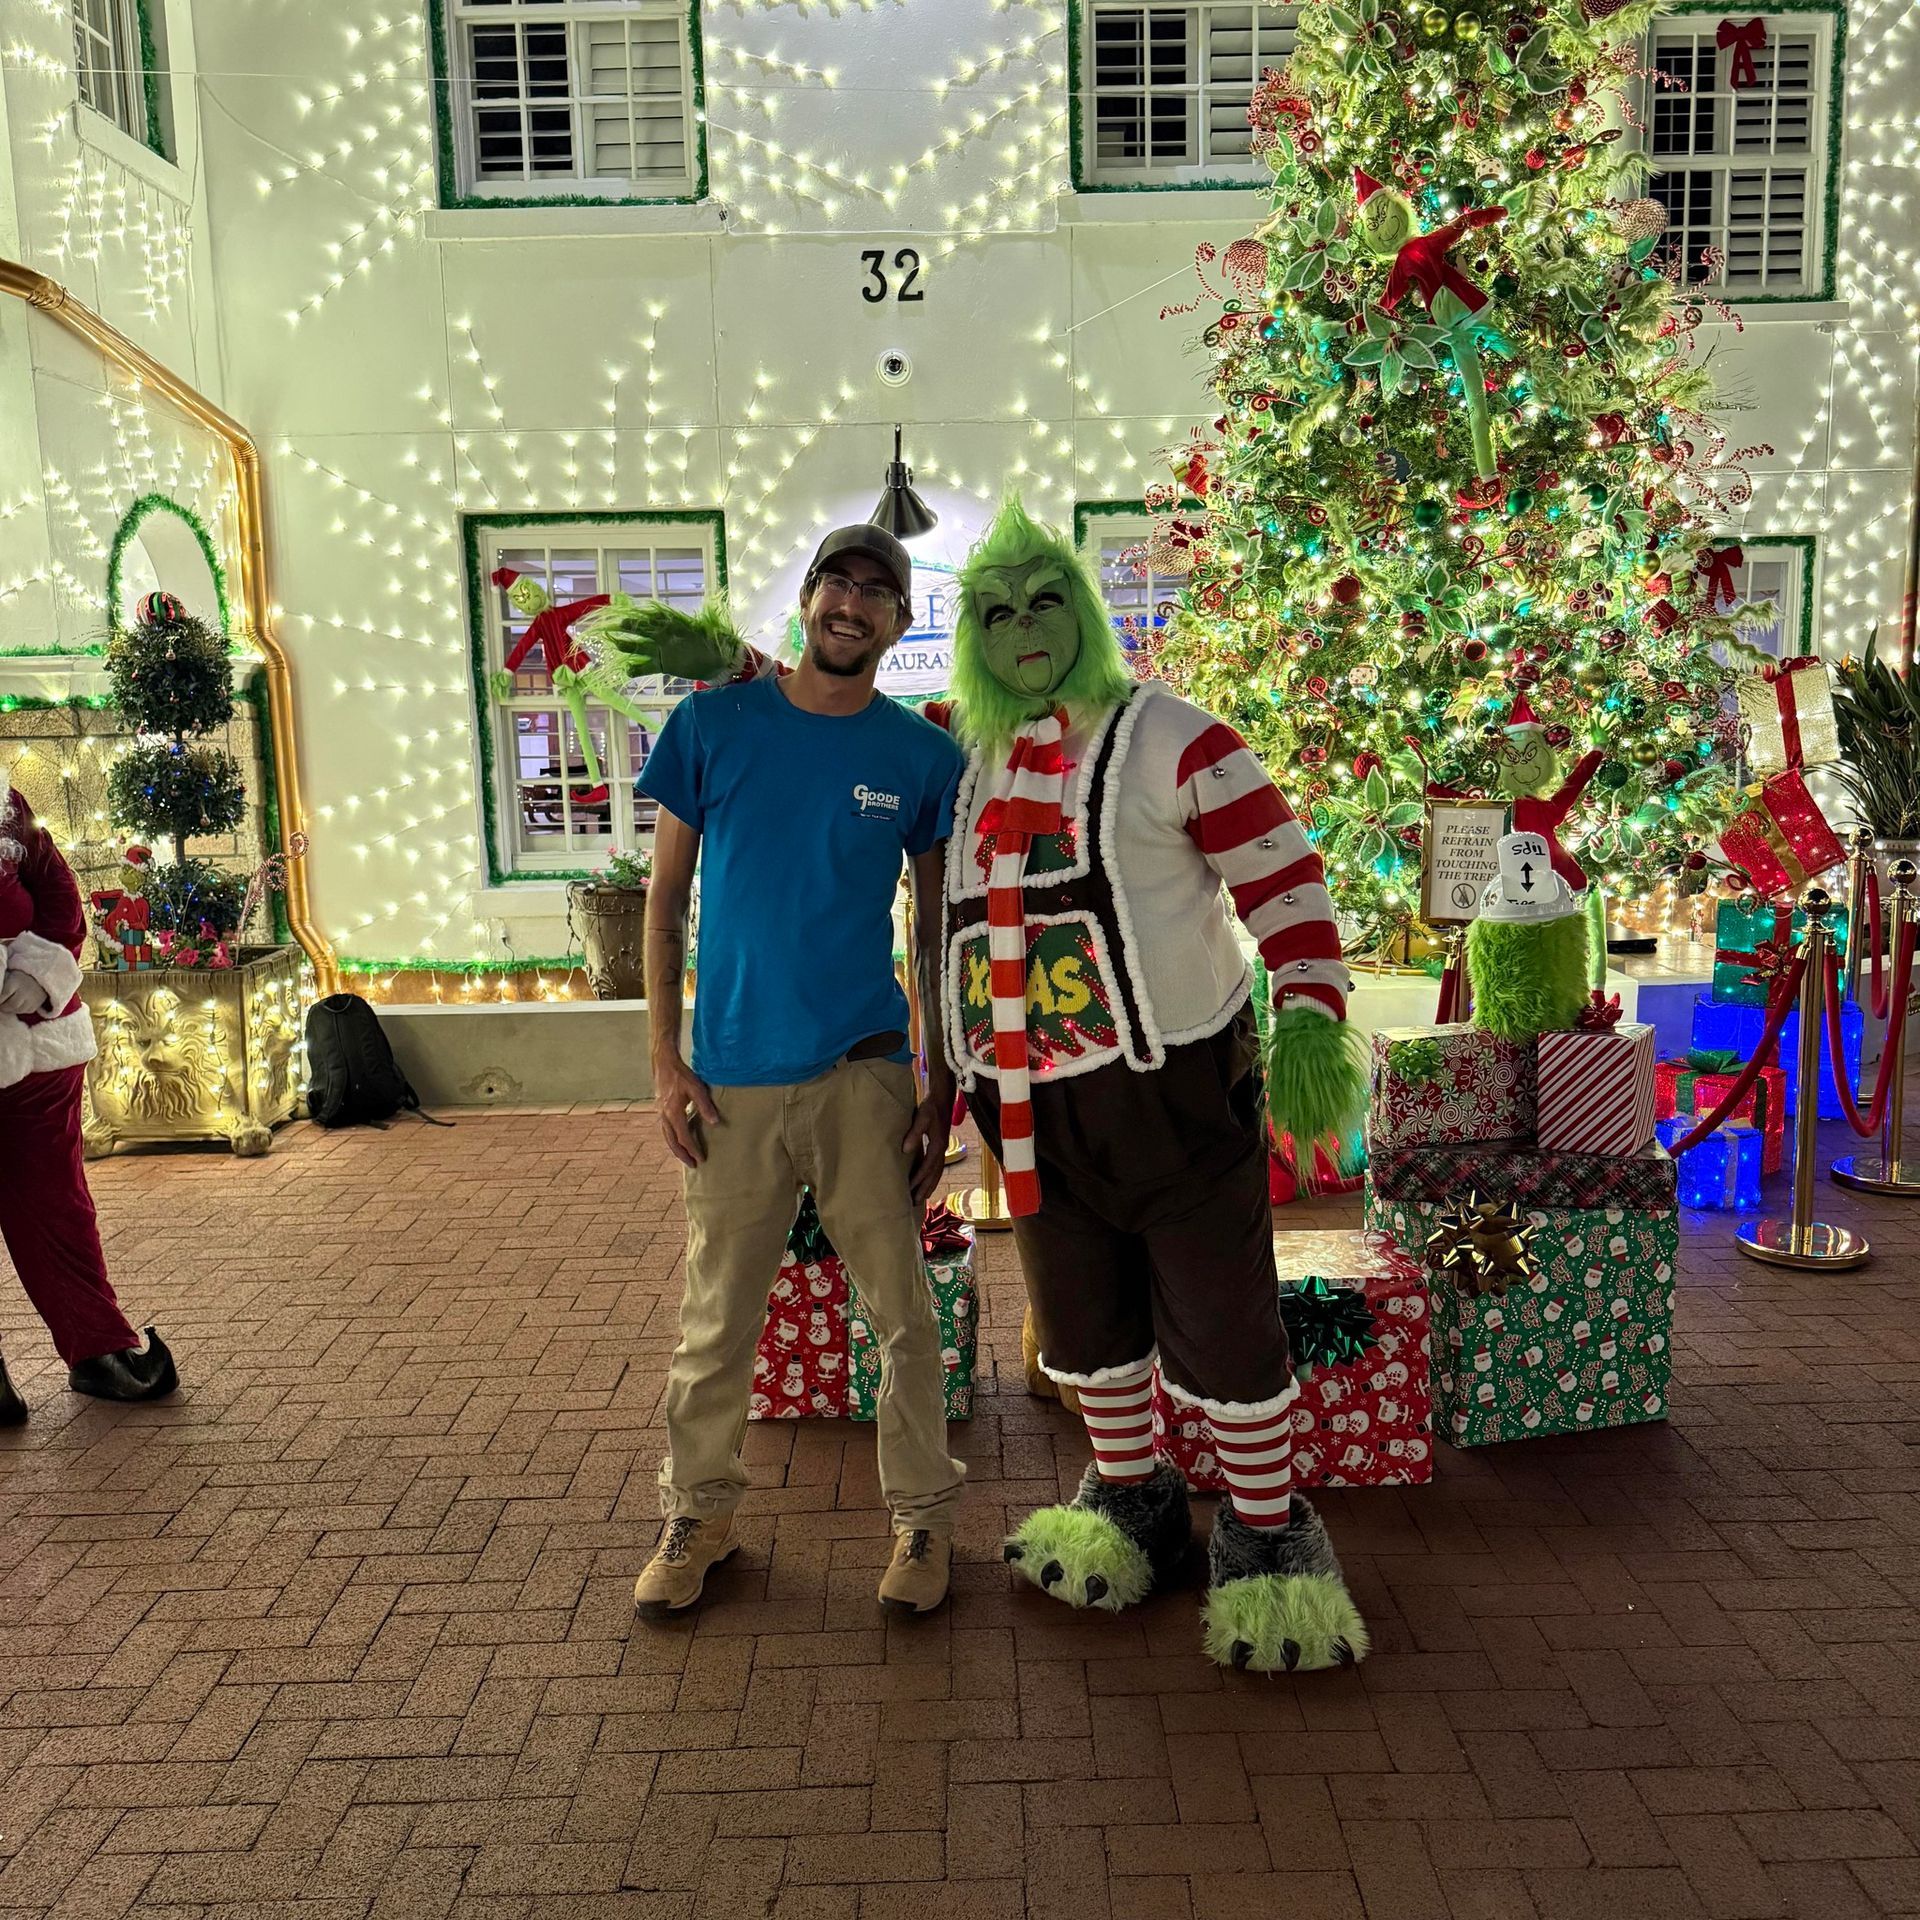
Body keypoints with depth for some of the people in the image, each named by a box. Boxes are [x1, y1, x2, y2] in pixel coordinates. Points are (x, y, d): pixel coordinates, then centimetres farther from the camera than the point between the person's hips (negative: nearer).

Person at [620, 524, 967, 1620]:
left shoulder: (923, 756, 1)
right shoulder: (713, 725, 1)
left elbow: (939, 930, 7)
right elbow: (666, 898, 5)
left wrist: (944, 1087, 3)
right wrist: (666, 1058, -2)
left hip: (866, 1072, 0)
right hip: (734, 1076, 1)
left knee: (901, 1309, 6)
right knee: (718, 1319, 11)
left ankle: (924, 1515, 27)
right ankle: (701, 1512, 32)